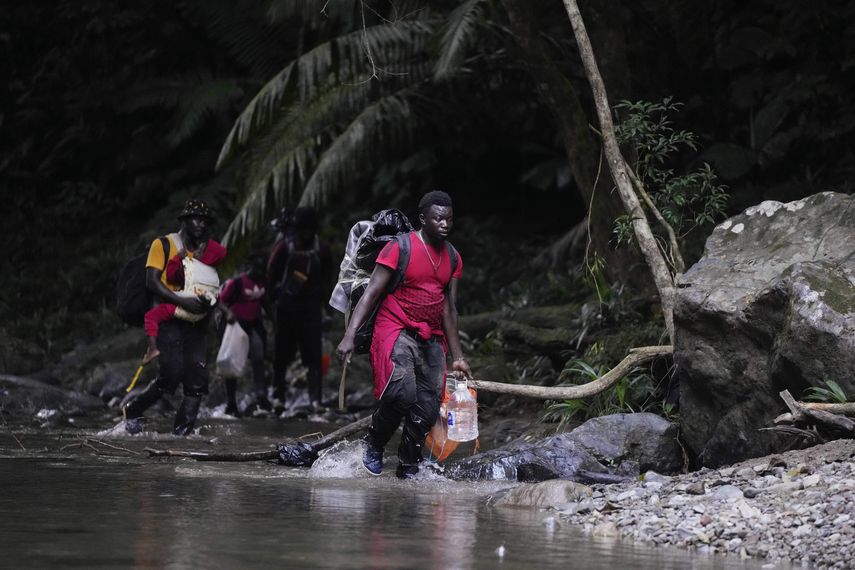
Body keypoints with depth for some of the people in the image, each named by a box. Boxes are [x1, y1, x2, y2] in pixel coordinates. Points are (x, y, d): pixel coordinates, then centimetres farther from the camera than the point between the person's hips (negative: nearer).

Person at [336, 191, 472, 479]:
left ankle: (408, 469, 9)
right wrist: (350, 335, -20)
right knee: (402, 393, -26)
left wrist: (457, 357, 14)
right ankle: (373, 446, -2)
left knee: (428, 408, -3)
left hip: (432, 339, 6)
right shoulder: (400, 248, -8)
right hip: (396, 331, -6)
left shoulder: (452, 259, 11)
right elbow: (371, 293, -10)